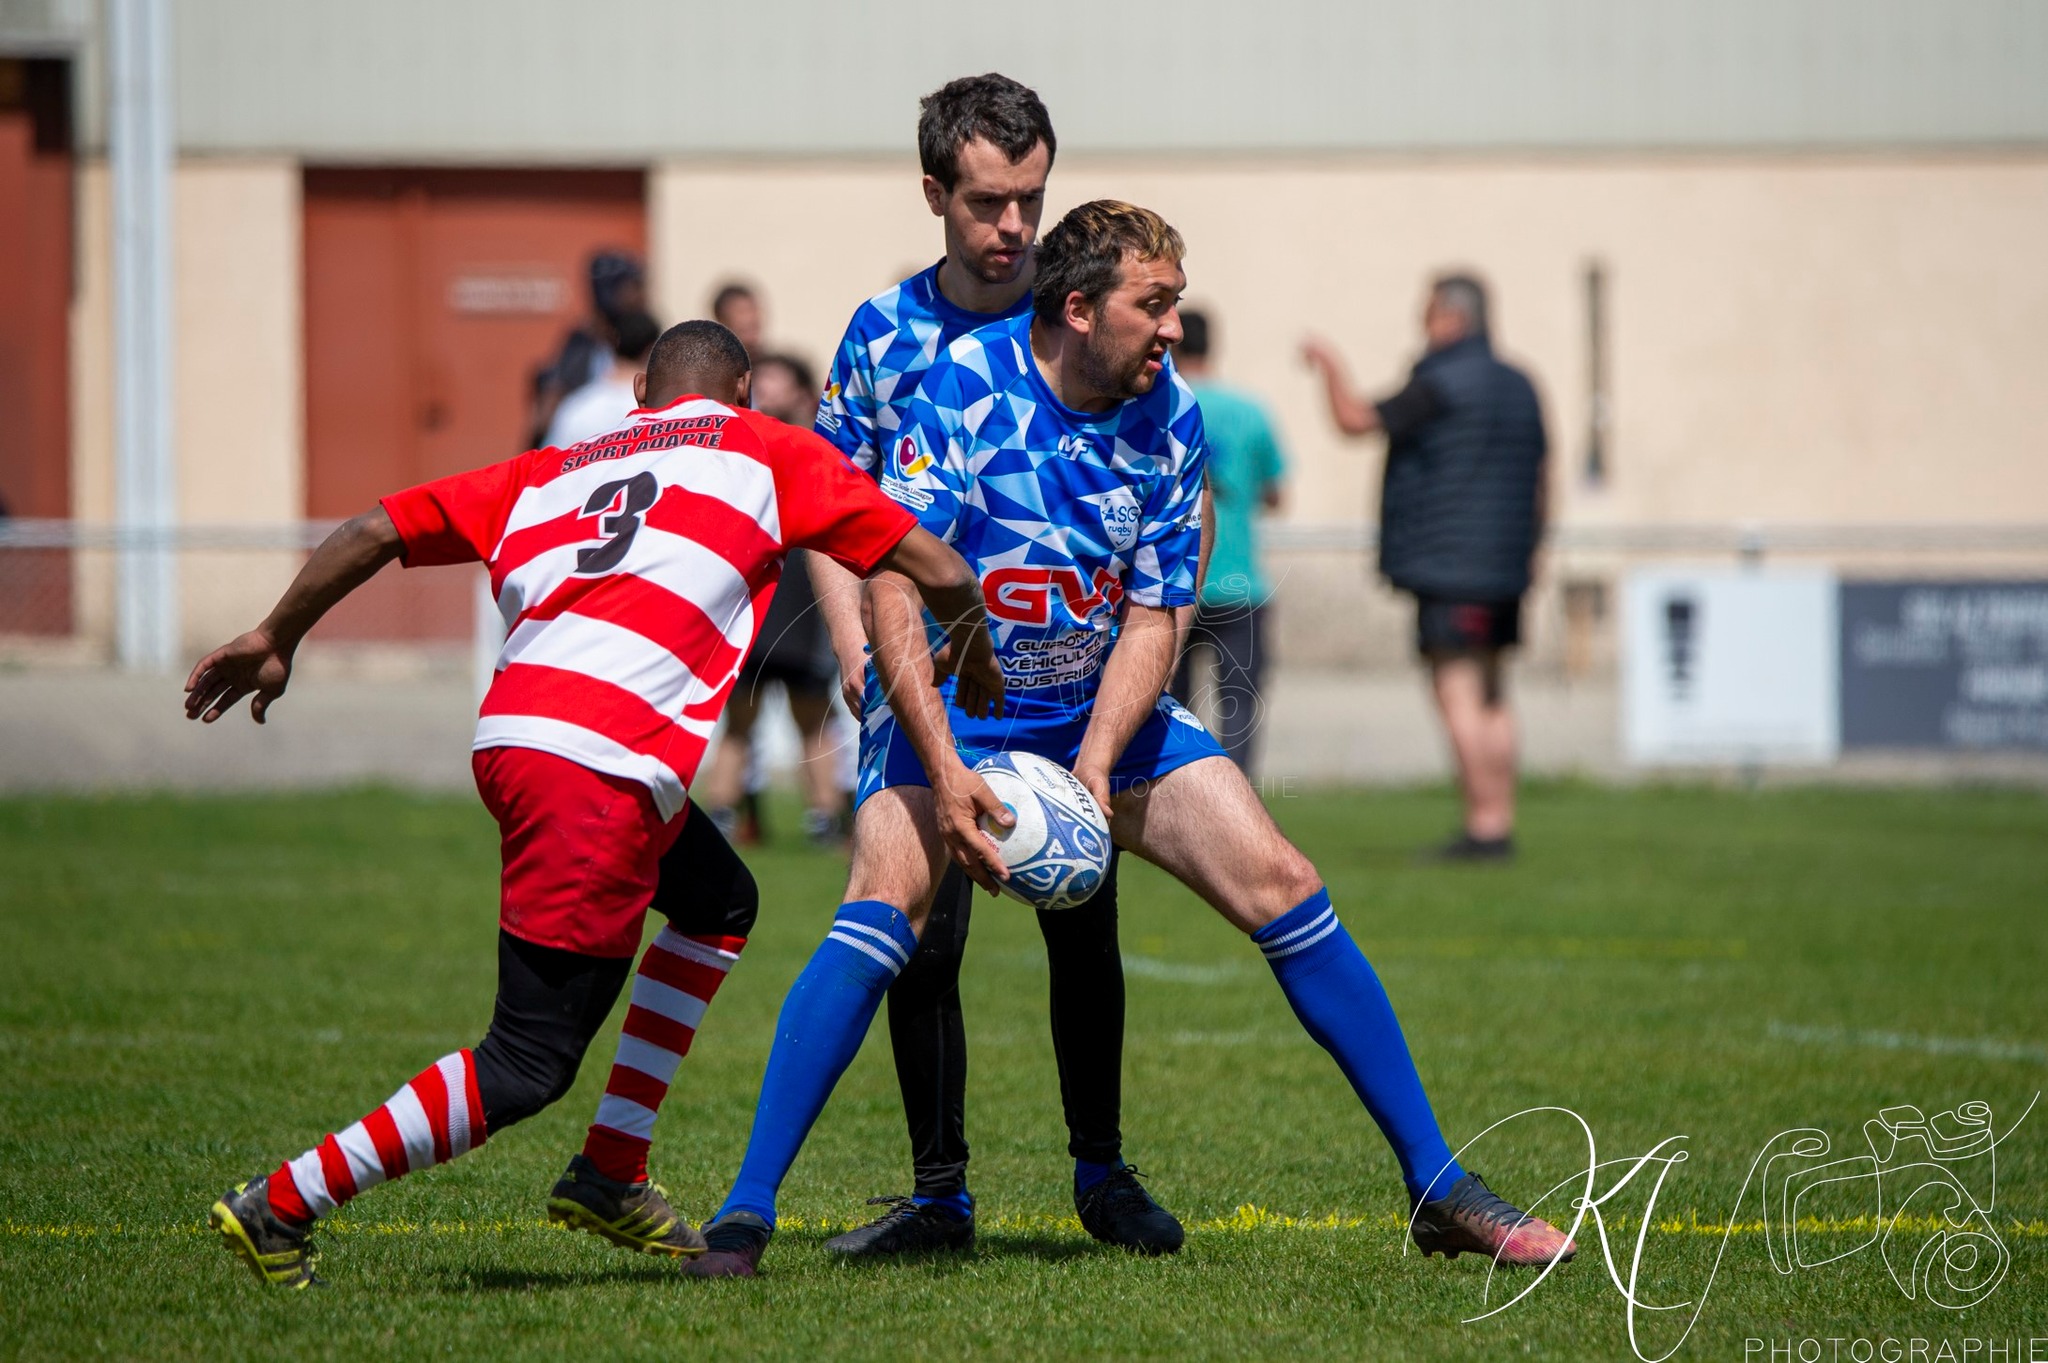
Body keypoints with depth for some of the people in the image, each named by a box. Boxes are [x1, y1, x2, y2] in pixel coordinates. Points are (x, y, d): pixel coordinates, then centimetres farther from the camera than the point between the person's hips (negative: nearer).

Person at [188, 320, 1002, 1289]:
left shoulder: (552, 472, 26)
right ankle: (281, 1204, -4)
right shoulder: (763, 453, 15)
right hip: (597, 772, -7)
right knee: (526, 1070, -3)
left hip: (510, 732, 7)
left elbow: (377, 529, 19)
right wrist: (976, 664, 33)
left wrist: (275, 640, 30)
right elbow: (938, 571, 13)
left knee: (719, 904, 27)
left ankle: (610, 1176, 22)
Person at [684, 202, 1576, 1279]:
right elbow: (889, 590, -22)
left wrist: (1095, 768, -21)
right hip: (944, 708, -4)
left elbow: (1151, 621, -5)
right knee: (884, 906, -28)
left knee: (1282, 888, -6)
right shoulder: (964, 388, -20)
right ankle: (746, 1209, -24)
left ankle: (1437, 1189, 3)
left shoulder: (1168, 420, -7)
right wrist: (944, 772, -29)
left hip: (1101, 709, 4)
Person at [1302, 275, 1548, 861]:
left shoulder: (1440, 386, -12)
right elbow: (1538, 478, 18)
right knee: (1491, 696, 13)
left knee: (1458, 694, -8)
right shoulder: (1519, 387, 13)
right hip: (1503, 568, 9)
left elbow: (1355, 420, -9)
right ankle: (1500, 823, 11)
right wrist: (1528, 552, 25)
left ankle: (1483, 826, -13)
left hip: (1449, 565, -9)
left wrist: (1330, 366, 7)